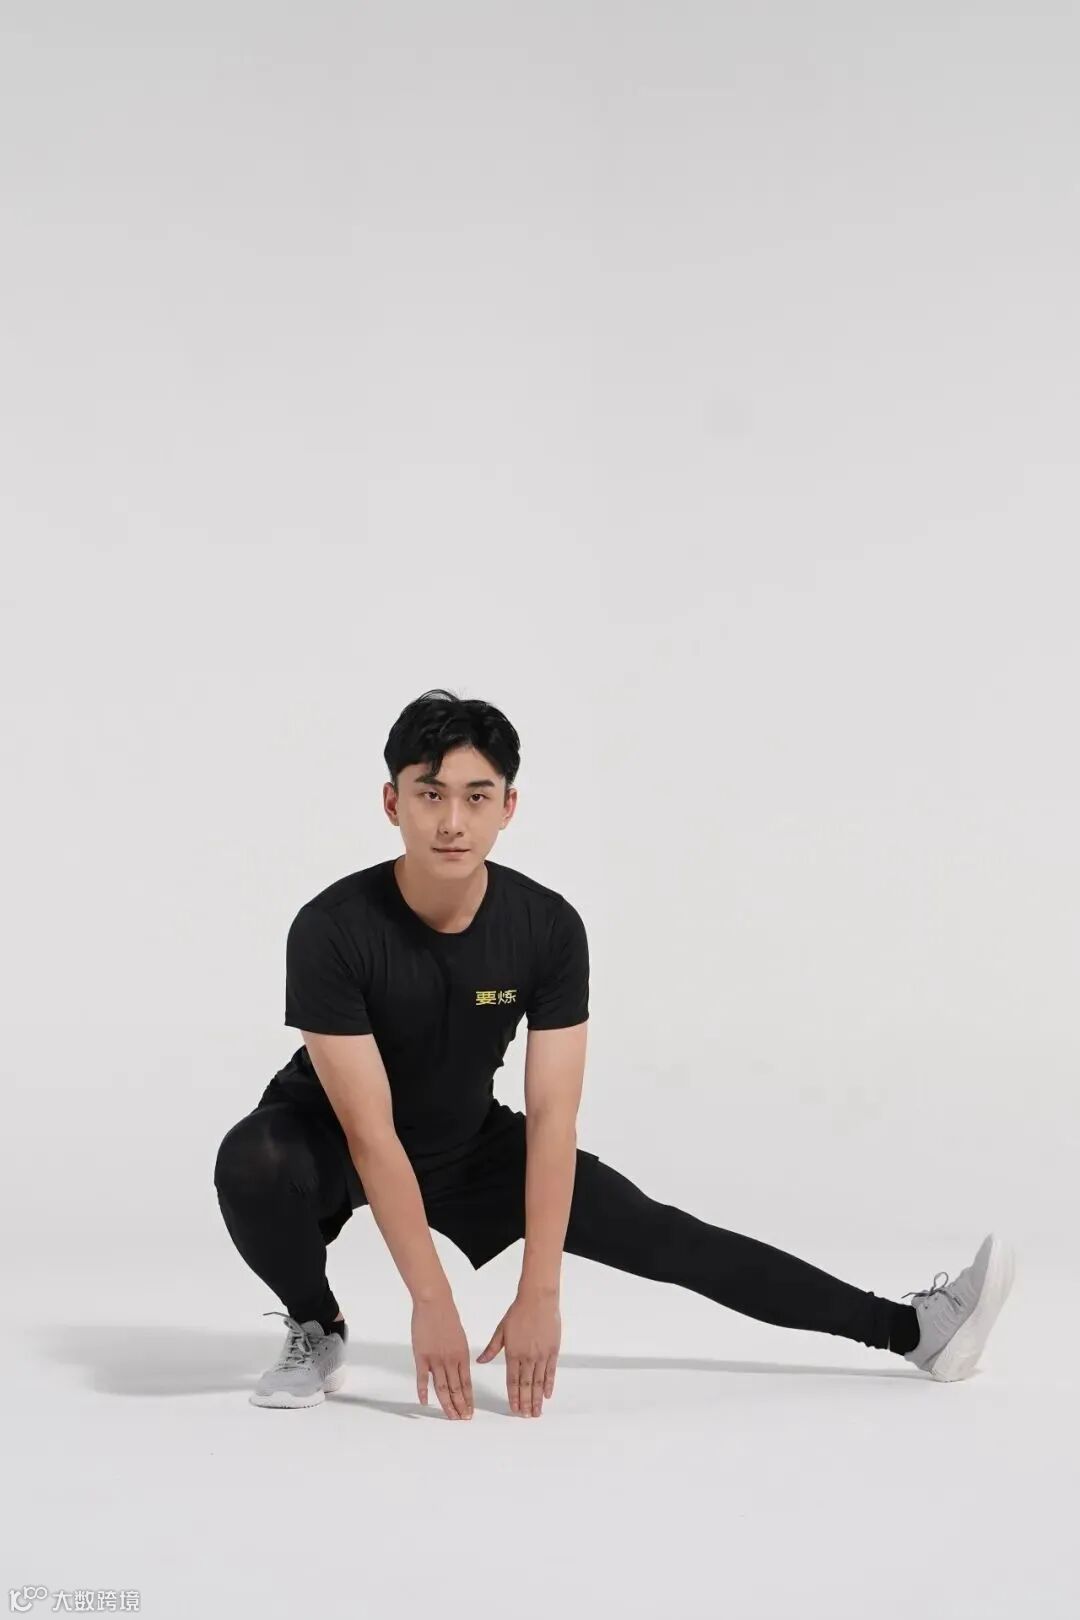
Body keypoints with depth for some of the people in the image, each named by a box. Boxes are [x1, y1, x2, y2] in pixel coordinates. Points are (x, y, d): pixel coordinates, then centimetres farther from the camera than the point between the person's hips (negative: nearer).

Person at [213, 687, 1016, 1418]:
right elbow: (372, 1133, -33)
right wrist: (431, 1303, -35)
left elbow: (551, 1118, -22)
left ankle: (910, 1329, 1)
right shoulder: (332, 931, -33)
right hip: (334, 1140, -3)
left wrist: (539, 1293, -27)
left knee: (662, 1237, -3)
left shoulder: (549, 926, -23)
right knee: (254, 1165, -38)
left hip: (467, 1141, 3)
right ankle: (317, 1329, -8)